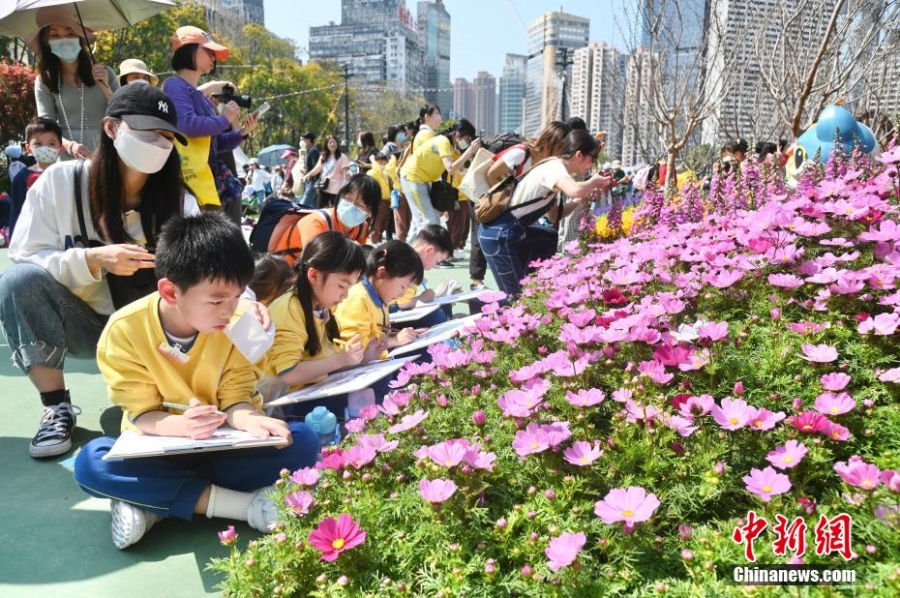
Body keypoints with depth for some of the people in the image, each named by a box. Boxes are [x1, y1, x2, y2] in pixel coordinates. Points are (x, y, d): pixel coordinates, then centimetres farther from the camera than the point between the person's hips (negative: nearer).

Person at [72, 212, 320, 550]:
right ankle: (248, 504, -28)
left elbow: (236, 397, -10)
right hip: (159, 449, 0)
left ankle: (149, 502, -22)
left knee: (303, 442, -24)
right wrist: (180, 425, -37)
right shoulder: (125, 330, -15)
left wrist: (250, 420, -35)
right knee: (91, 463, -31)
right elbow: (142, 415, -14)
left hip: (222, 447, 1)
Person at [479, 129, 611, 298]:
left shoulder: (553, 167, 13)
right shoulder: (555, 166, -14)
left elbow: (554, 215, 18)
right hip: (498, 236, -10)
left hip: (509, 232, 10)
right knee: (518, 294, -4)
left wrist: (581, 200, 6)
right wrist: (594, 181, -15)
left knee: (549, 237, 28)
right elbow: (575, 190, -36)